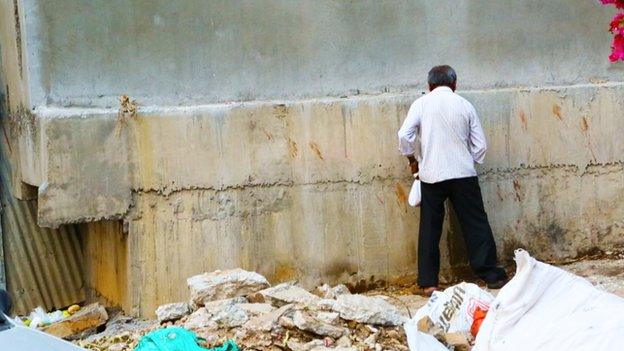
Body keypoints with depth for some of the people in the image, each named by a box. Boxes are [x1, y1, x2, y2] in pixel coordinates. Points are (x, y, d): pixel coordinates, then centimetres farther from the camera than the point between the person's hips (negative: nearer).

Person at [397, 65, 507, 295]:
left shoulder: (421, 104, 0)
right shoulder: (464, 105, 4)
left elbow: (405, 136, -8)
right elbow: (480, 145, 4)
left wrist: (413, 160, 8)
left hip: (431, 175, 0)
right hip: (463, 174, 0)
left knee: (430, 229, 6)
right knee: (476, 225, 7)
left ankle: (428, 282, 6)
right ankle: (491, 275, 9)